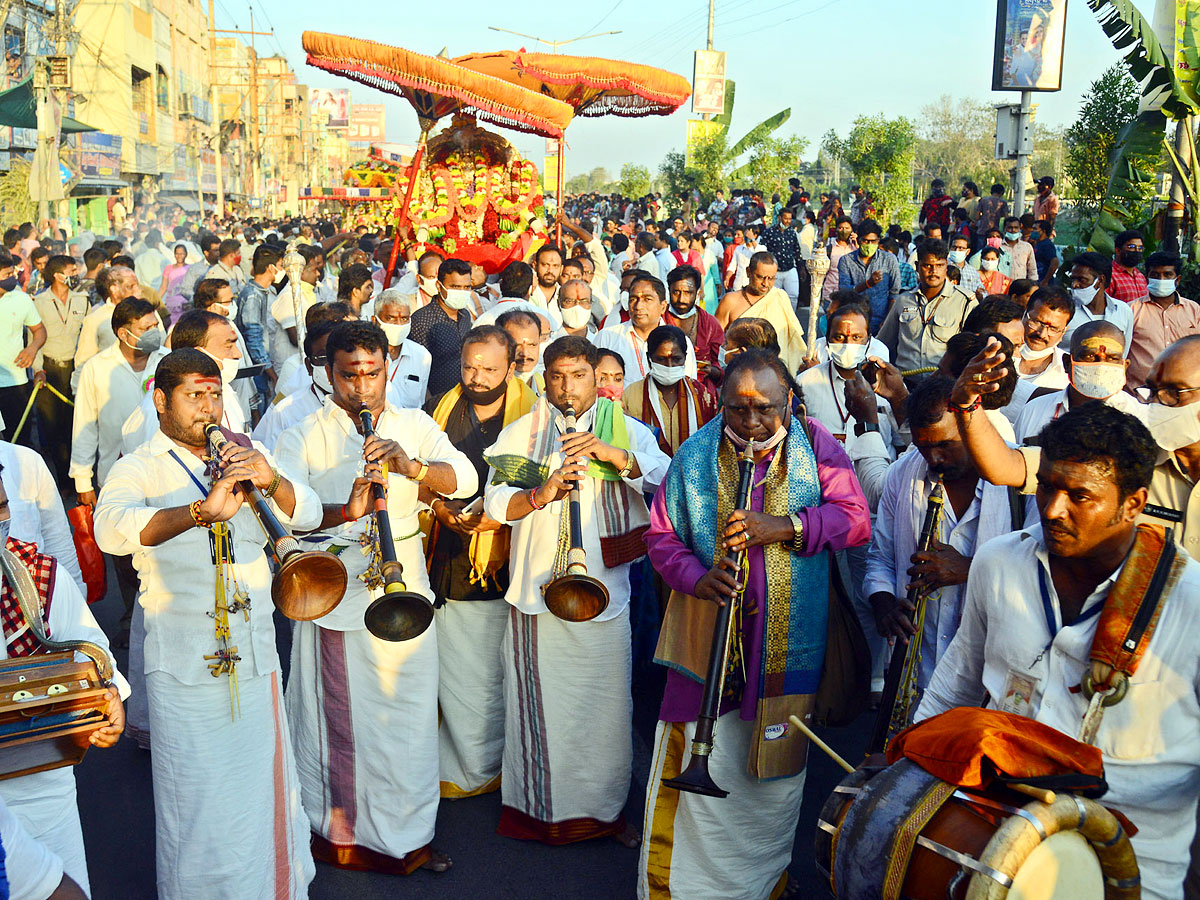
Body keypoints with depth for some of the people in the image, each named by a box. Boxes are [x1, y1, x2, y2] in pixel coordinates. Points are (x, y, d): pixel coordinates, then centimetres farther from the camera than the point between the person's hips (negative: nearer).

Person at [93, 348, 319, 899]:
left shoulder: (245, 457, 12)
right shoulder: (138, 469, -2)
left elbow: (307, 514, 0)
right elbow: (112, 531, -24)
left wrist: (271, 480, -21)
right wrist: (200, 511, -39)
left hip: (255, 653, 4)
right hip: (183, 663, -4)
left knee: (263, 786, 13)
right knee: (197, 802, 3)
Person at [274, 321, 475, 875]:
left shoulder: (415, 427, 9)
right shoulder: (303, 438, -2)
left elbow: (464, 480, -6)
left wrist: (410, 465, -25)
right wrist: (345, 511, -36)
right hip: (336, 595, -3)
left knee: (410, 715, 10)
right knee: (339, 719, 4)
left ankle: (408, 837, 28)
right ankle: (338, 833, 25)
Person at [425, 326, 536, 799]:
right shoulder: (443, 408, 8)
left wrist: (499, 517, -19)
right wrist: (440, 508, -5)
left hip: (501, 565, -4)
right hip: (448, 560, 4)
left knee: (493, 676, 3)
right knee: (451, 671, 12)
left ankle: (480, 770, 22)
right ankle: (463, 768, 29)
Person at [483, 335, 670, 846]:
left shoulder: (627, 430, 9)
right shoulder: (520, 433, 9)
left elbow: (666, 477, -7)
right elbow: (495, 503, 1)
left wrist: (613, 454, -21)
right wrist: (539, 494, -18)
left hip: (604, 588, 0)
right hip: (536, 590, 0)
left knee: (607, 705, 5)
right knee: (541, 702, 5)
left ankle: (607, 808, 23)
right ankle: (539, 805, 22)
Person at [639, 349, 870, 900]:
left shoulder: (814, 444, 1)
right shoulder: (695, 455, 3)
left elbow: (856, 519, -6)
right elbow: (661, 535, 6)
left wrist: (786, 526, -20)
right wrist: (695, 577, -13)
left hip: (788, 644, 0)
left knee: (778, 770, 10)